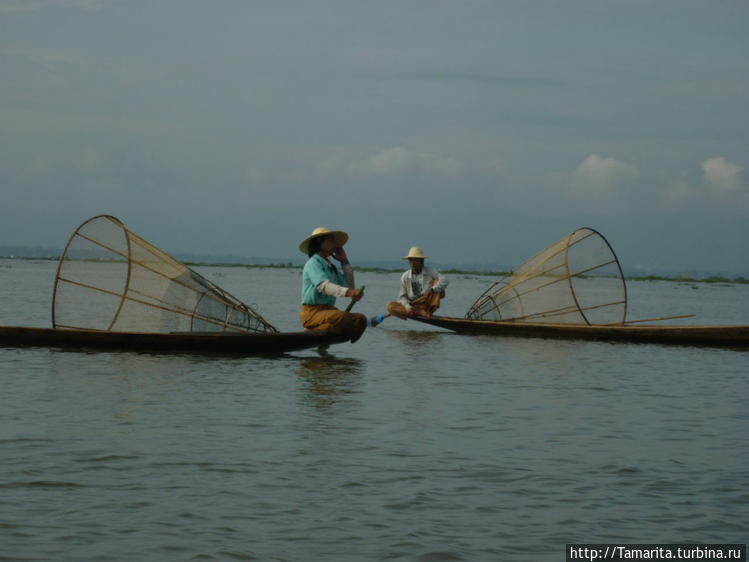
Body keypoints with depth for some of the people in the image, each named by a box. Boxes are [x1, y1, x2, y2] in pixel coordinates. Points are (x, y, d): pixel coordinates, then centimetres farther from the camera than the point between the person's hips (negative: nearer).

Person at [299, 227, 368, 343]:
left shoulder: (331, 267, 20)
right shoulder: (313, 263, -6)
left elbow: (349, 286, 18)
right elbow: (323, 286, -24)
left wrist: (345, 262, 15)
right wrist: (348, 292, -41)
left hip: (328, 309, 8)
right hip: (312, 311, -8)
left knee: (360, 319, -15)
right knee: (341, 317, -36)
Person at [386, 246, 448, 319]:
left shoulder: (430, 271, -3)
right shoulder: (405, 277, -1)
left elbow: (444, 281, -18)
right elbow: (402, 296, 0)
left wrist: (432, 290, -35)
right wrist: (408, 307, -22)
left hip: (427, 304, -1)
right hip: (412, 306, 1)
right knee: (390, 305, -24)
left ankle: (428, 310, -28)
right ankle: (420, 312, -35)